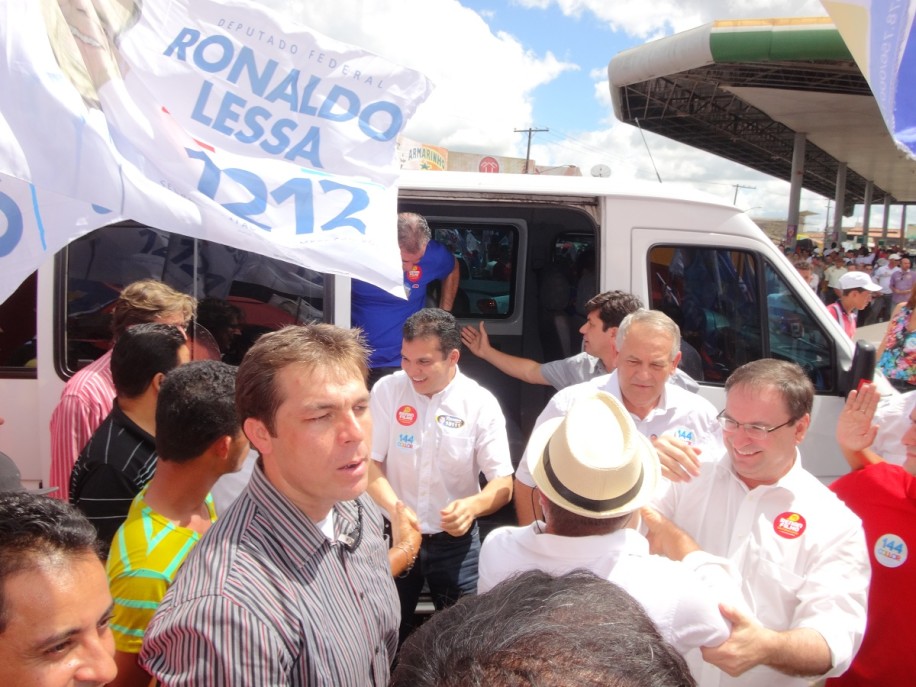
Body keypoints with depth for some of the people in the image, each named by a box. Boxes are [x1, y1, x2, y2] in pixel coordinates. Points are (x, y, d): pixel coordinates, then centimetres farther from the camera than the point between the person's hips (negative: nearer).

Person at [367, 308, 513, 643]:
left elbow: (503, 484, -10)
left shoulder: (481, 404, -12)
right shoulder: (387, 390, -9)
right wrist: (396, 510, -25)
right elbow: (369, 462, -7)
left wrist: (473, 505, -32)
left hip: (455, 540, 0)